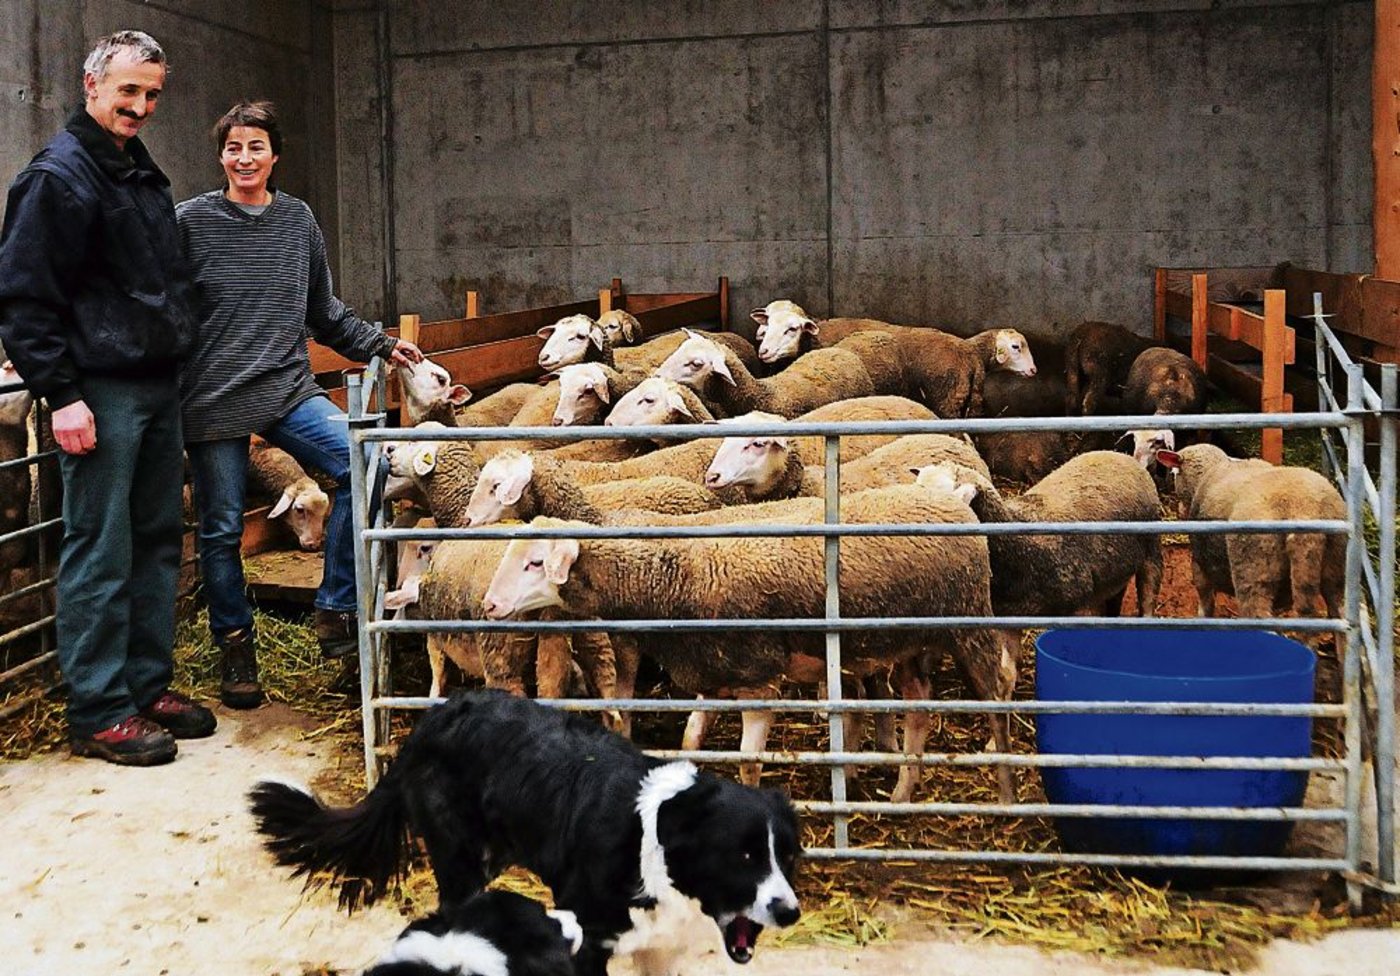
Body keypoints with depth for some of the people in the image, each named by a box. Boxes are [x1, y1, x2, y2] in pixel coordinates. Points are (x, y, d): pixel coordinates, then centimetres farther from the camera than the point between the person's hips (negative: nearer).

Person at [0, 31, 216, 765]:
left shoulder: (143, 173, 17)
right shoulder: (60, 175, -10)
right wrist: (60, 394, -18)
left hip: (158, 386, 9)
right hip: (101, 394, -9)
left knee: (156, 542, 13)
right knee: (100, 554, -4)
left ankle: (148, 685, 23)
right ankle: (98, 713, 3)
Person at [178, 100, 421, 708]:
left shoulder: (298, 220, 11)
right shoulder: (191, 222, 1)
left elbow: (323, 311, 21)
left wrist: (382, 345, 17)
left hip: (289, 389, 2)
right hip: (212, 398, -2)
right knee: (221, 528, 4)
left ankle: (336, 611, -9)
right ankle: (235, 645, 24)